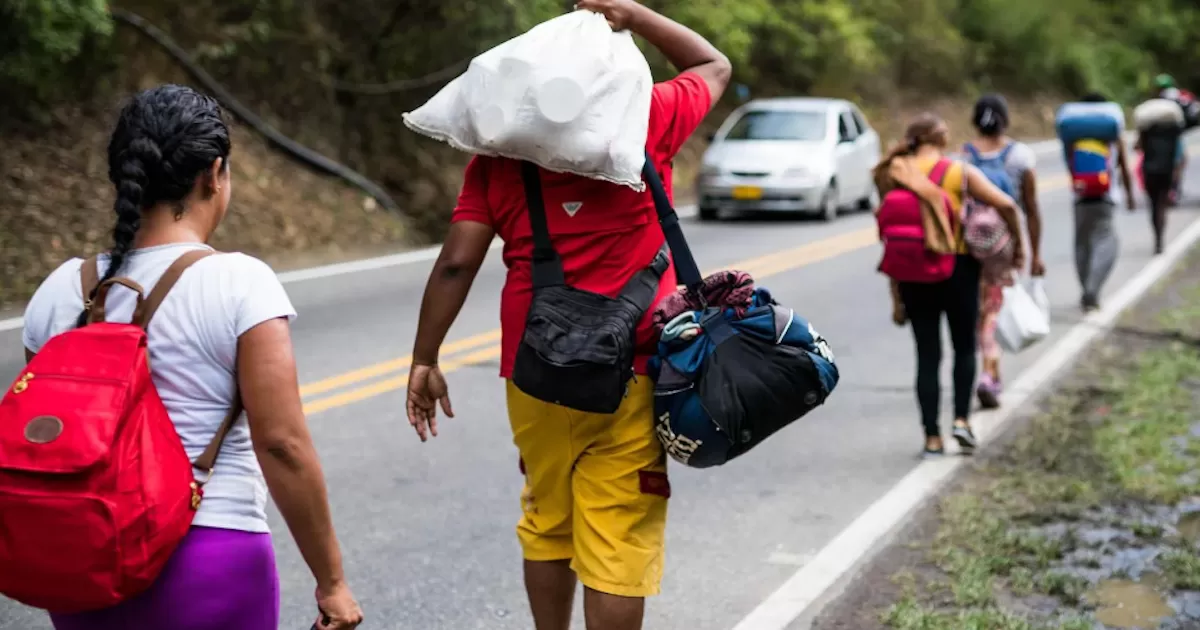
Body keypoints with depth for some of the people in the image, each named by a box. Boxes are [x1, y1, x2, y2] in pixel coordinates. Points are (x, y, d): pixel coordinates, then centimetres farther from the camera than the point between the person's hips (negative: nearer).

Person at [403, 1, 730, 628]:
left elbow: (456, 263, -3)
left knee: (546, 525, 19)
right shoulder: (645, 122, -1)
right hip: (627, 381, -2)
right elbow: (715, 66, 16)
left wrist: (424, 360, 3)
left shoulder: (498, 154, 3)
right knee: (617, 549, 0)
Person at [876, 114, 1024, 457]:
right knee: (964, 348, 17)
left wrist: (896, 296, 2)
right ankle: (962, 419, 4)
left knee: (927, 355, 8)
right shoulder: (960, 172, -4)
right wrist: (1018, 244, 1)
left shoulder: (895, 175, 1)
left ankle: (932, 436, 7)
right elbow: (1005, 204, -15)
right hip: (958, 267, -2)